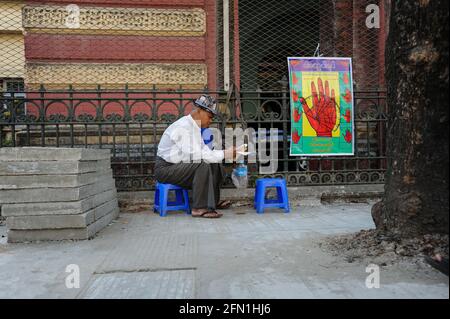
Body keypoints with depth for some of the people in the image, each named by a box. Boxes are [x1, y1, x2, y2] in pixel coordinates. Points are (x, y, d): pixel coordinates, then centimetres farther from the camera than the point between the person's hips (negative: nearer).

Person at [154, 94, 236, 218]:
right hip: (165, 169, -10)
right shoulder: (183, 127, -22)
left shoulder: (194, 126, 9)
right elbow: (195, 155, -30)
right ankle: (199, 208, -22)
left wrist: (225, 153, -8)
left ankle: (213, 201, 13)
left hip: (177, 166, 10)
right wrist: (224, 154, -24)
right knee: (203, 166, -28)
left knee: (214, 164, 5)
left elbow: (204, 150, 7)